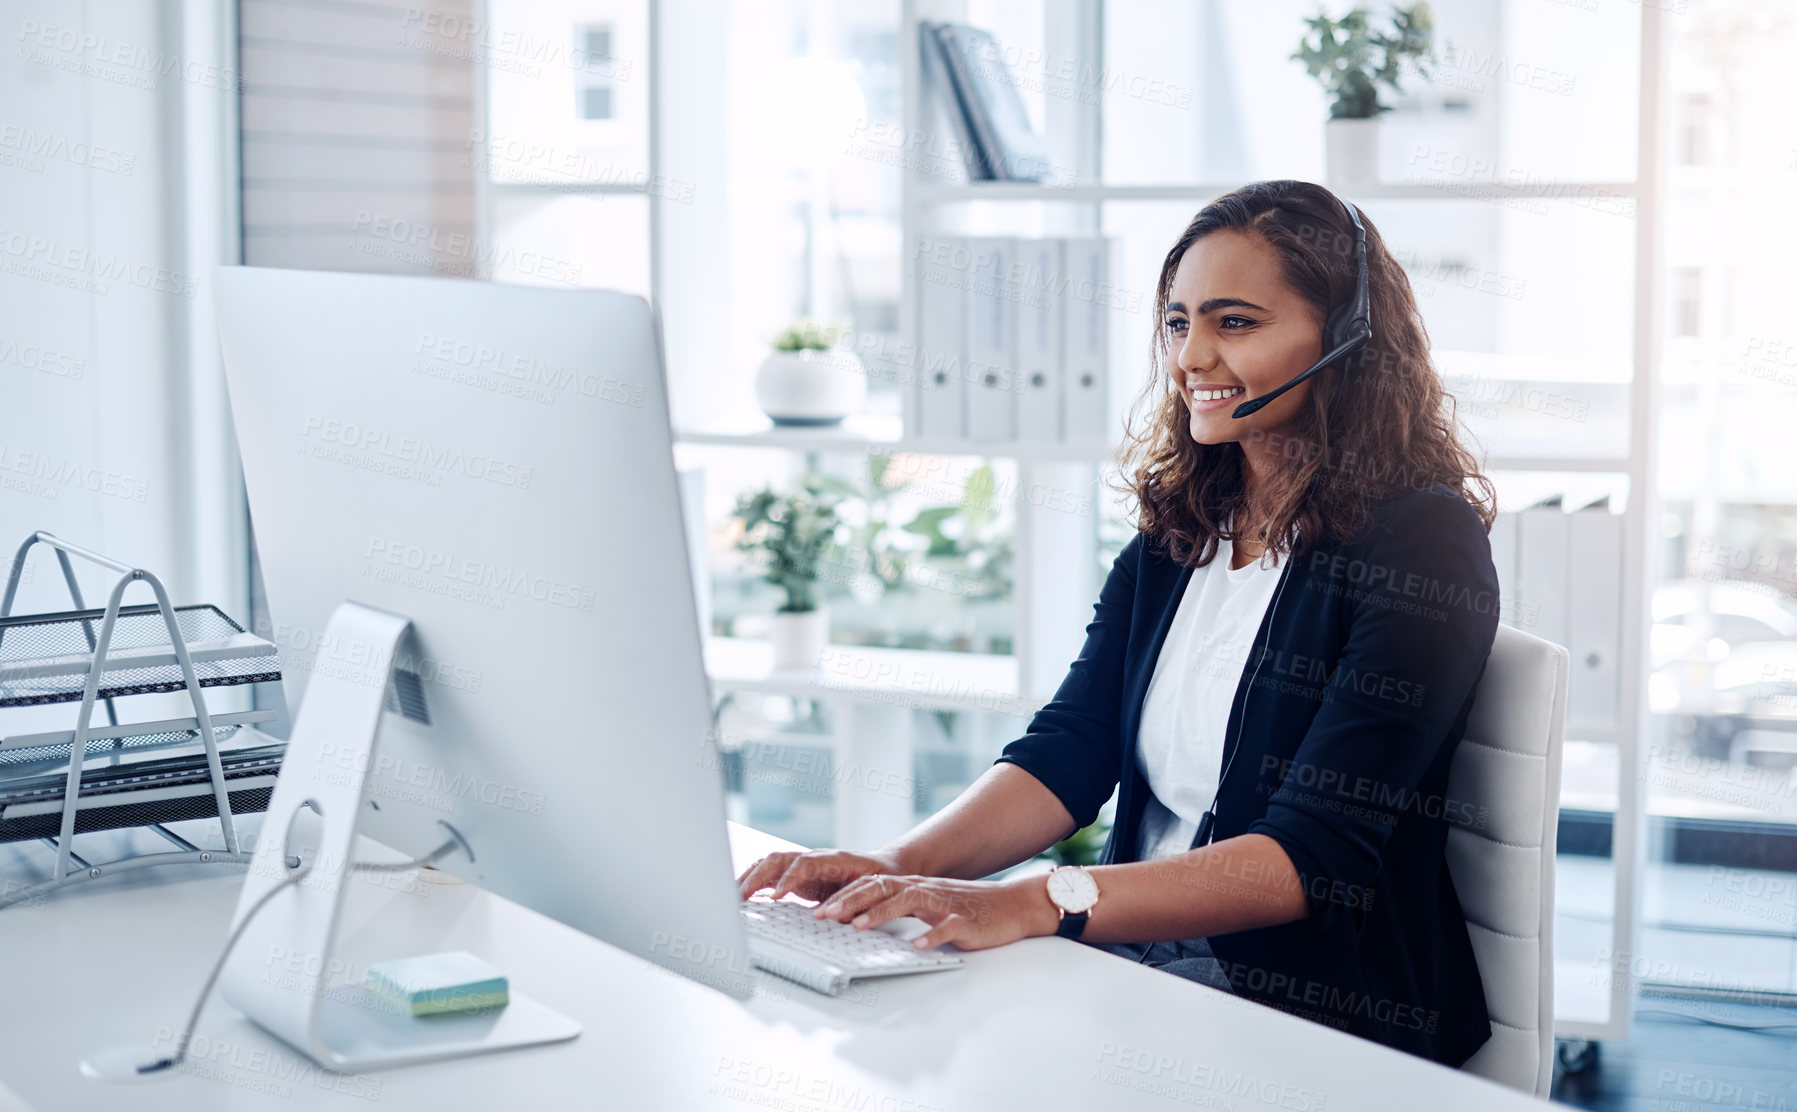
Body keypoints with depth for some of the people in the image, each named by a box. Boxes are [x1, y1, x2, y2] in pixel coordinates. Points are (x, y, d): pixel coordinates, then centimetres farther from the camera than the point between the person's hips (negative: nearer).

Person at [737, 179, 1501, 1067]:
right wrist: (903, 864, -18)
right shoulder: (1175, 532, 11)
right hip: (1141, 955, 6)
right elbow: (1069, 747, 1)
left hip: (1319, 1006, -5)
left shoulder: (1422, 545, -11)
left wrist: (1037, 904, -30)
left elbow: (1315, 853, -19)